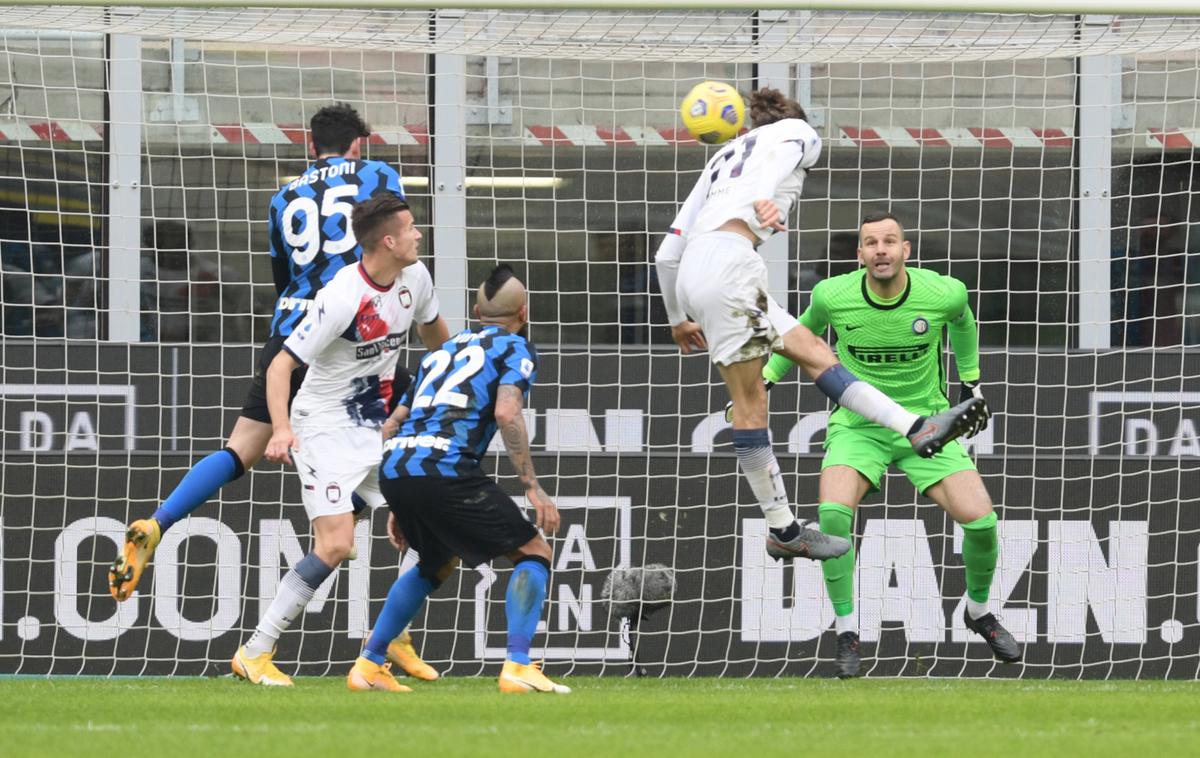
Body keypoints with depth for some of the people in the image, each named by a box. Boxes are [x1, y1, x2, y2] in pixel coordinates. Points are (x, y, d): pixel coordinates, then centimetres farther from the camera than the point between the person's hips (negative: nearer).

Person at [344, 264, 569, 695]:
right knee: (532, 553, 4)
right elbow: (507, 414, -9)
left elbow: (392, 426, 29)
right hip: (445, 469, -7)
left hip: (393, 467, 7)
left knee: (438, 563, 31)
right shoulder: (515, 349, 10)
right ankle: (518, 666, -12)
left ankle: (369, 665, 27)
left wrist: (400, 506, 35)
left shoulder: (441, 352, 30)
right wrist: (532, 487, -8)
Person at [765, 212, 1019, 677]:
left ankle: (978, 611, 18)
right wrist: (765, 379, 15)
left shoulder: (944, 293, -14)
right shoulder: (832, 296, -14)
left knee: (979, 520, -14)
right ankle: (846, 634, -9)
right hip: (858, 425, -1)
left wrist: (972, 384, 19)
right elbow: (806, 330, 11)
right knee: (833, 514, -28)